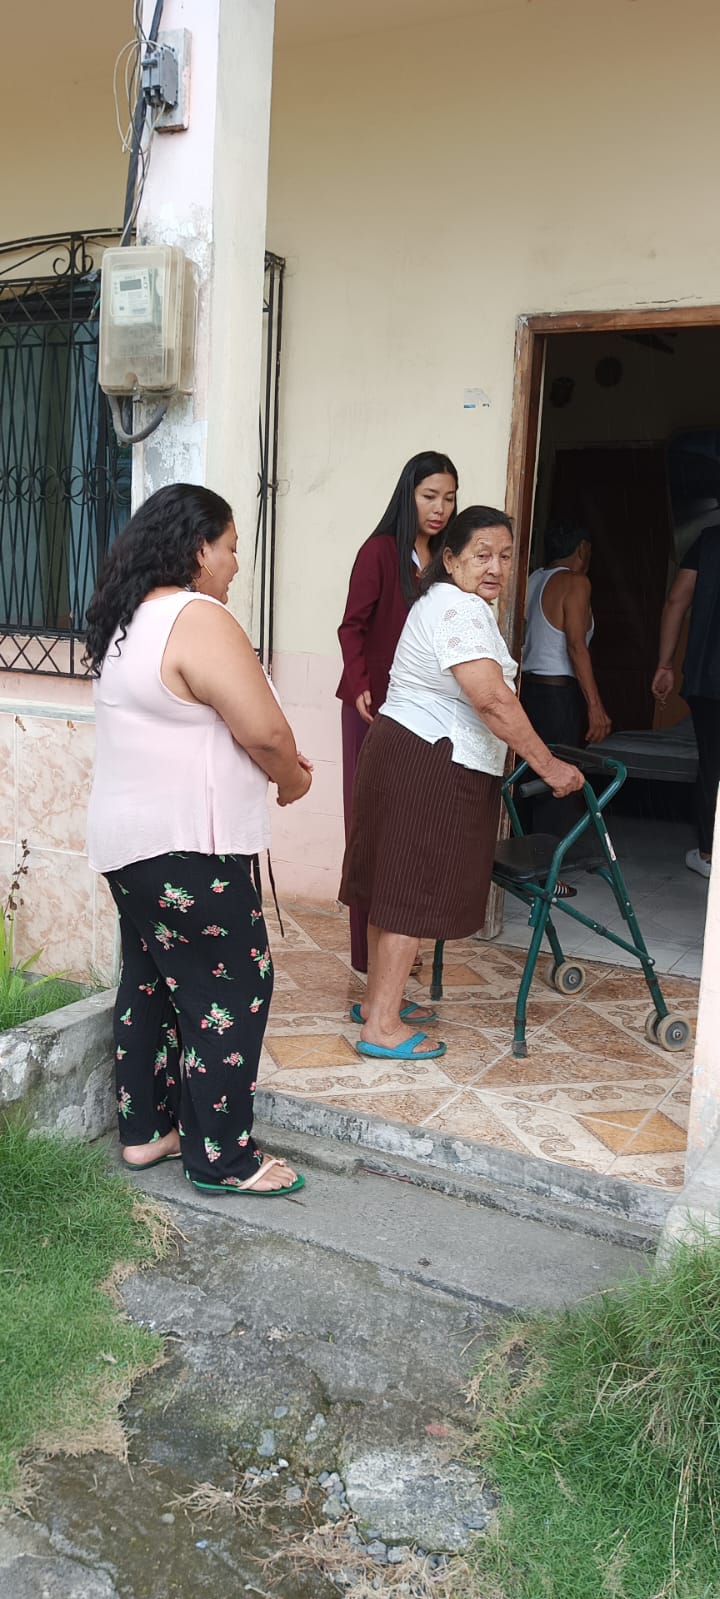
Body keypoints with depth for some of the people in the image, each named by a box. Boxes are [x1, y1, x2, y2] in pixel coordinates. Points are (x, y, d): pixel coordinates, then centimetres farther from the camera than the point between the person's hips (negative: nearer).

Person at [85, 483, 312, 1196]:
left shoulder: (128, 620, 13)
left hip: (128, 841, 10)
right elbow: (264, 730, -21)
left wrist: (273, 766, 13)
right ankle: (222, 1157, 10)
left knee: (149, 981, 17)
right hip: (186, 845, -10)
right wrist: (292, 780, 0)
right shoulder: (199, 619, -18)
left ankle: (143, 1130, 28)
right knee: (229, 992, 0)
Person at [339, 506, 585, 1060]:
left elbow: (480, 696, 29)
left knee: (397, 884, 15)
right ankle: (382, 1027, -1)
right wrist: (548, 765, -19)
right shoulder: (461, 608, -16)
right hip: (430, 765, -10)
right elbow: (493, 699, -25)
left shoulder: (449, 602, 20)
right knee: (416, 890, -6)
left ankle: (379, 999, 26)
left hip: (409, 756, 10)